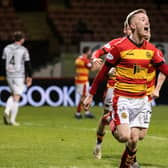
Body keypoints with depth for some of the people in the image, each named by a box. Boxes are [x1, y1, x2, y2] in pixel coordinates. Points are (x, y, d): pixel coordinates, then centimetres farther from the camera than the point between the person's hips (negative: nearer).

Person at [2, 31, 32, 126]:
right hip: (19, 76, -5)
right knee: (16, 97, 0)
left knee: (13, 95, 21)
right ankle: (12, 120, -2)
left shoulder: (7, 49, 5)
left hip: (9, 76, 5)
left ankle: (7, 111, -2)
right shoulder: (23, 50, -7)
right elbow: (27, 64, -8)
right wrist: (29, 77, -1)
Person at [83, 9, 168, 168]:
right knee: (124, 137, -14)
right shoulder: (119, 46, -10)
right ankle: (113, 126, 21)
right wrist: (91, 94, 0)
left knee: (134, 139, 1)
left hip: (141, 100, 4)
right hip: (123, 99, -4)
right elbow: (103, 71, -3)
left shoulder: (151, 50, 3)